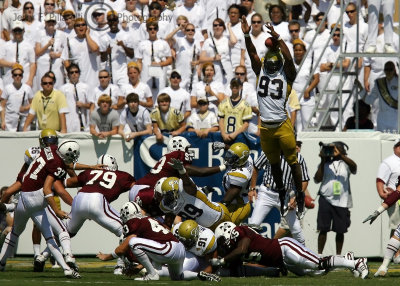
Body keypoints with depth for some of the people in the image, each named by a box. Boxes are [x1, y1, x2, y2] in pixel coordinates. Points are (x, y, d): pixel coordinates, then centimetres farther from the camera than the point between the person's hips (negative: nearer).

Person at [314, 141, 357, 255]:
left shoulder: (345, 163, 6)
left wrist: (340, 155, -26)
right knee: (323, 229, -4)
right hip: (326, 199, 0)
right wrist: (323, 161, -4)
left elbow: (353, 166, -17)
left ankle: (338, 255, 17)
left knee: (340, 231, 6)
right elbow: (317, 179, 0)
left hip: (342, 201, 0)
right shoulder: (325, 164, 10)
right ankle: (319, 255, 0)